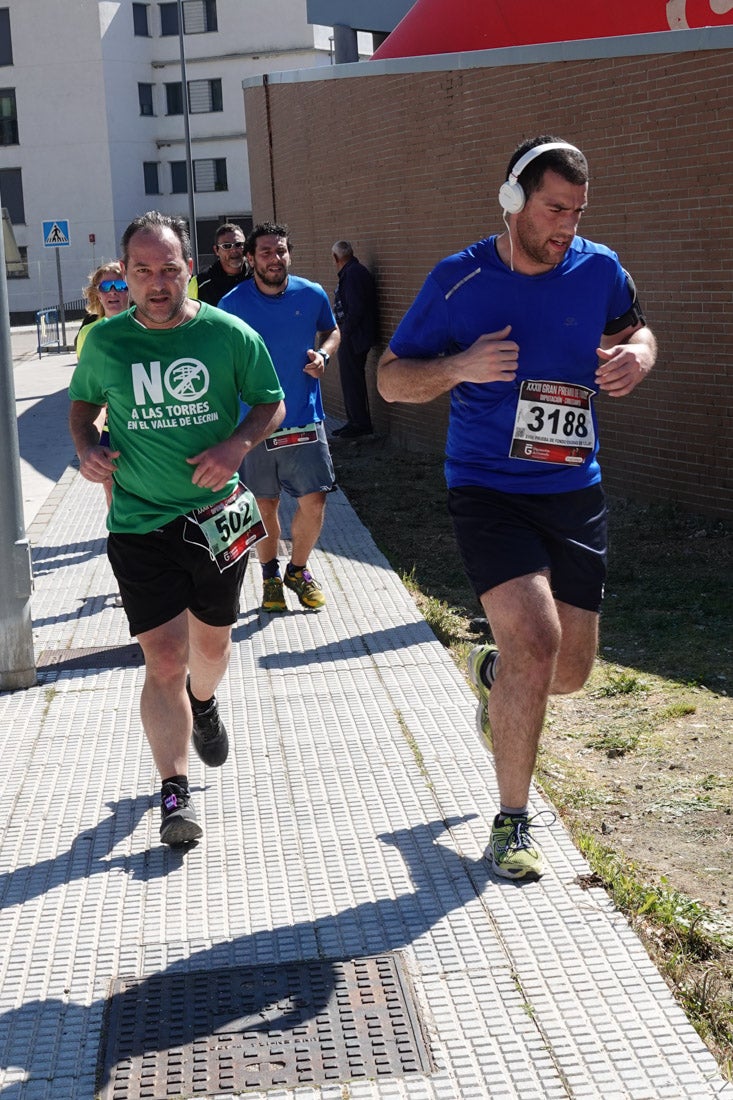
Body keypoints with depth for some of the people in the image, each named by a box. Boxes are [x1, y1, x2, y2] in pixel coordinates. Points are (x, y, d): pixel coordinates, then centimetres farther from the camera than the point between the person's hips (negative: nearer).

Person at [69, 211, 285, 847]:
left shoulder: (230, 335, -6)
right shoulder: (105, 342, -2)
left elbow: (271, 404, 4)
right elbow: (83, 402, 15)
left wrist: (237, 445, -15)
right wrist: (85, 448, -5)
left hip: (217, 517, 1)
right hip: (139, 524, -1)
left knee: (211, 642, 19)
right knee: (165, 659, -8)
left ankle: (204, 705, 54)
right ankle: (175, 793, 0)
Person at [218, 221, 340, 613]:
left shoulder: (312, 295, -2)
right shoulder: (233, 303, -6)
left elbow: (331, 330, 17)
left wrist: (323, 354, -4)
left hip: (305, 419, 1)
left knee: (314, 503, -3)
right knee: (265, 506, 9)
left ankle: (298, 570, 22)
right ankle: (270, 575, 30)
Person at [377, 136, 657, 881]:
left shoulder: (598, 269, 0)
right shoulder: (458, 281, -8)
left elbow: (633, 326, 21)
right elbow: (390, 378, -1)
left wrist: (637, 354, -4)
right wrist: (459, 366, -21)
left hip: (574, 492, 4)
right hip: (487, 490, -4)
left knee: (571, 669, 7)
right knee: (535, 639, -22)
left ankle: (491, 672, 46)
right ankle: (512, 819, -4)